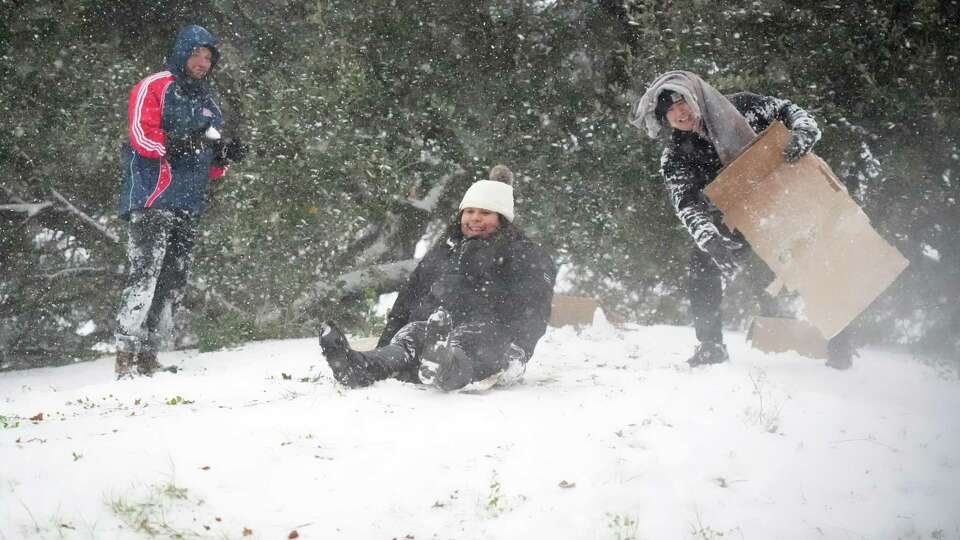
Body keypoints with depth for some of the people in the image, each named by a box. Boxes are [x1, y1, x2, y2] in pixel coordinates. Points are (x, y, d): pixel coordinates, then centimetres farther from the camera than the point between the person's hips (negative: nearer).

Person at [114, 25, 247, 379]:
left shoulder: (207, 104, 23)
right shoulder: (153, 88, 1)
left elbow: (210, 168, 26)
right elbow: (141, 136, -13)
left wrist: (226, 155, 4)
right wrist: (183, 141, -25)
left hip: (188, 206, 8)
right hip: (151, 200, -8)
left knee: (173, 281, 4)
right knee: (145, 273, -15)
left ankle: (148, 355, 8)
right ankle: (127, 356, -17)